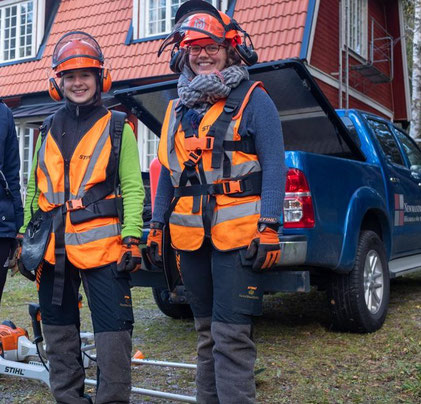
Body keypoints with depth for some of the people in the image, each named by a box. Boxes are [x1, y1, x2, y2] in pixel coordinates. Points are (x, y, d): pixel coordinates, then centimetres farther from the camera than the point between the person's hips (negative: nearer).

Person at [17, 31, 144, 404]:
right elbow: (34, 189, 17)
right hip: (53, 248, 5)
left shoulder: (117, 129, 2)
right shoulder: (48, 132, 14)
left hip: (102, 246, -5)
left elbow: (132, 188, -2)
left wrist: (131, 240, -11)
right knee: (59, 333, 14)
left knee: (113, 334, -5)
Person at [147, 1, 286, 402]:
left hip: (237, 234, -6)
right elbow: (167, 173, 19)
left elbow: (274, 165, -7)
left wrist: (269, 227, -16)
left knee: (231, 335, -7)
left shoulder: (252, 99, -1)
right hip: (191, 235, 6)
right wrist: (156, 226, 13)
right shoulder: (178, 107, 15)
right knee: (206, 332, 16)